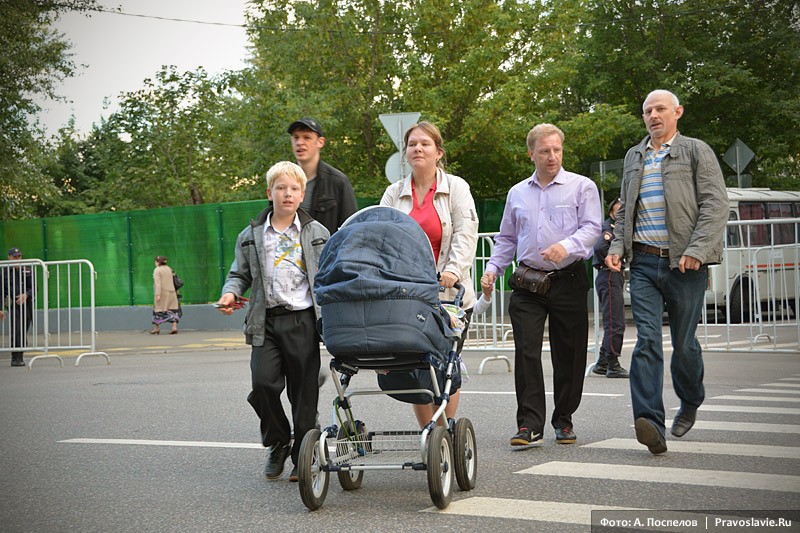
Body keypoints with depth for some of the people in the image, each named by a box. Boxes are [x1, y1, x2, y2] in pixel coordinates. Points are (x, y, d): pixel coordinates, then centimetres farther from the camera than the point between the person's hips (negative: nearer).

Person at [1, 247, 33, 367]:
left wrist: (26, 295, -12)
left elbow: (34, 288, 9)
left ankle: (20, 357, 14)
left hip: (26, 304, 3)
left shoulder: (27, 271, 10)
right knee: (16, 332, -14)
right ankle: (15, 358, -13)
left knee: (24, 333, 5)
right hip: (13, 304, -3)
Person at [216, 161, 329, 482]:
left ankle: (303, 456, 16)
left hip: (303, 321, -1)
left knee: (304, 390, 2)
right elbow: (241, 274, 15)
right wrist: (230, 293, -5)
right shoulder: (251, 236, 10)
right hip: (266, 323, 1)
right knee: (263, 383, -11)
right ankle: (277, 444, 14)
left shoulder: (317, 233, 8)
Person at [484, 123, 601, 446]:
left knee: (568, 355, 4)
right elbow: (507, 238, 23)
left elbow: (591, 228, -7)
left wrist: (567, 245, -26)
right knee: (526, 352, -9)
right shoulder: (517, 193, 16)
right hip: (527, 283, 2)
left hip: (568, 281, -2)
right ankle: (529, 425, -8)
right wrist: (493, 268, 9)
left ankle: (563, 420, 17)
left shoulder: (582, 187, 4)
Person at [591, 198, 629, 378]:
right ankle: (613, 365, -8)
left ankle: (602, 363, 19)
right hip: (609, 277, -11)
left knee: (613, 324, 14)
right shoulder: (608, 228, -10)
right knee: (615, 324, -11)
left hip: (616, 278, 11)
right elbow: (599, 247, -28)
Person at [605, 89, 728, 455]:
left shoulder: (696, 151, 3)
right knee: (647, 341, -11)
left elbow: (715, 205, -5)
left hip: (684, 264, -3)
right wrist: (618, 247, 8)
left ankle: (690, 404, 32)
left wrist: (696, 250, -16)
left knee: (684, 343, 5)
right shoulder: (634, 157, 18)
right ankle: (651, 423, -19)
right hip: (644, 263, 3)